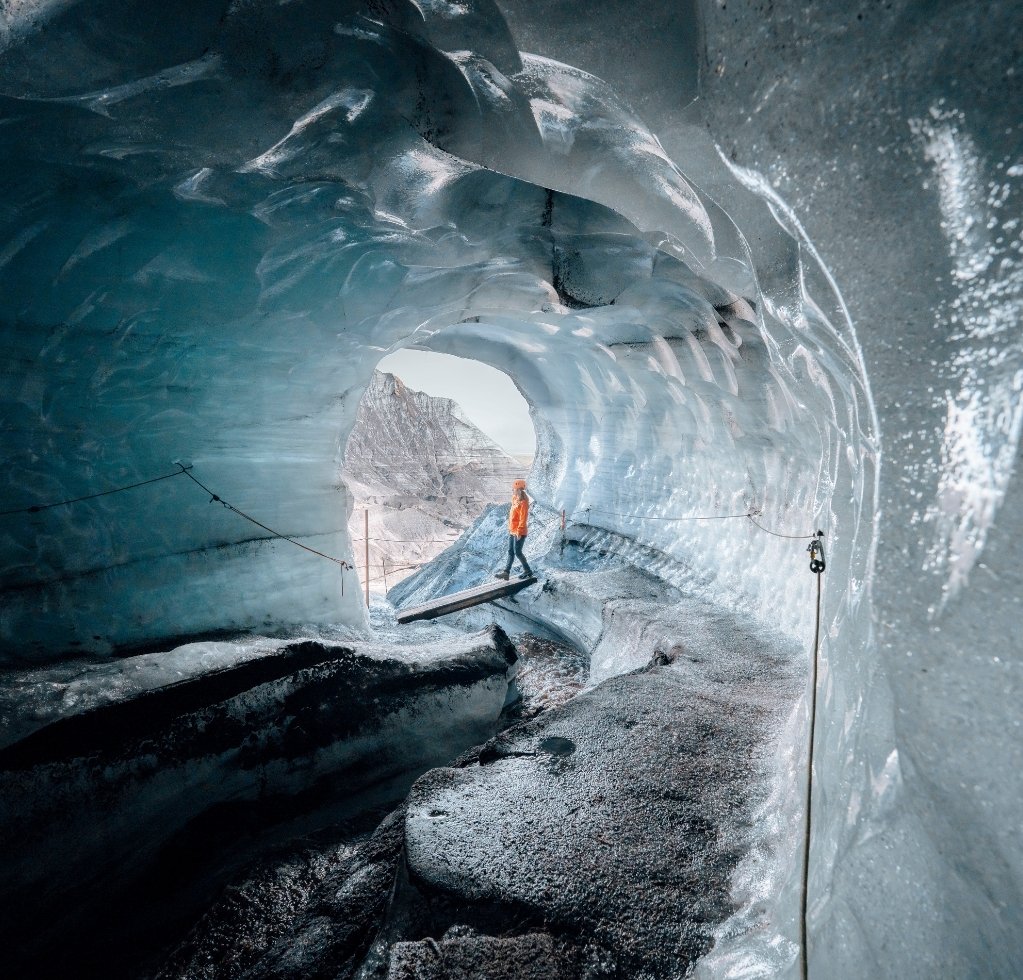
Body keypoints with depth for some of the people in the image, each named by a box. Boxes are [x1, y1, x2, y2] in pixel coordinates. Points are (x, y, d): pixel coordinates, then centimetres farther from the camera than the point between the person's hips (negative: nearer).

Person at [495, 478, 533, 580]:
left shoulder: (523, 503, -17)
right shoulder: (515, 500, 11)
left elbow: (523, 519, -21)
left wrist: (519, 532, -22)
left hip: (519, 533, -9)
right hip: (512, 531, 9)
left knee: (517, 552, -4)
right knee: (510, 552, 10)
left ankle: (528, 571, 10)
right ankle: (506, 572, 13)